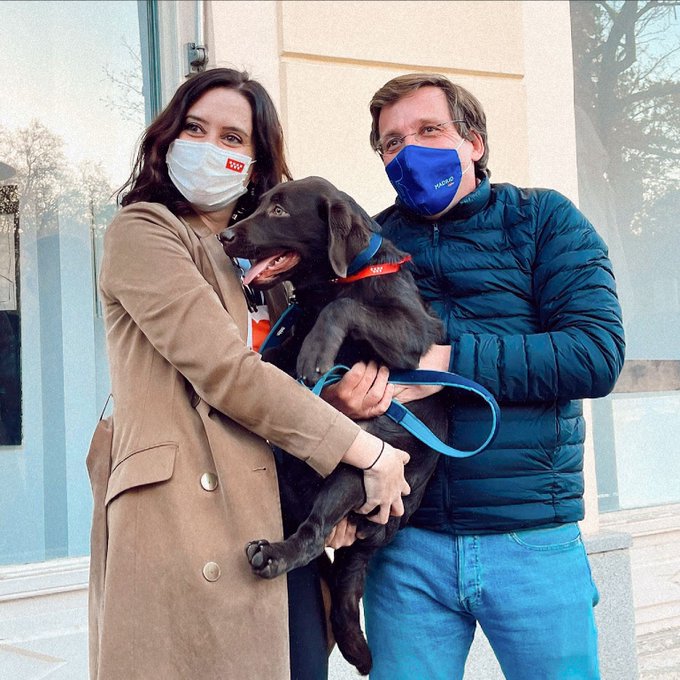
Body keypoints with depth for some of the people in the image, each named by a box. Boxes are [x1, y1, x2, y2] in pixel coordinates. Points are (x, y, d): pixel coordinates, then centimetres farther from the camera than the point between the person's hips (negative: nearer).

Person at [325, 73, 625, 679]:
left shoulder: (543, 218, 4)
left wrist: (450, 359, -18)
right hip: (407, 545, 2)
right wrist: (334, 395, -15)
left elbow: (598, 354, -10)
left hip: (534, 538, -1)